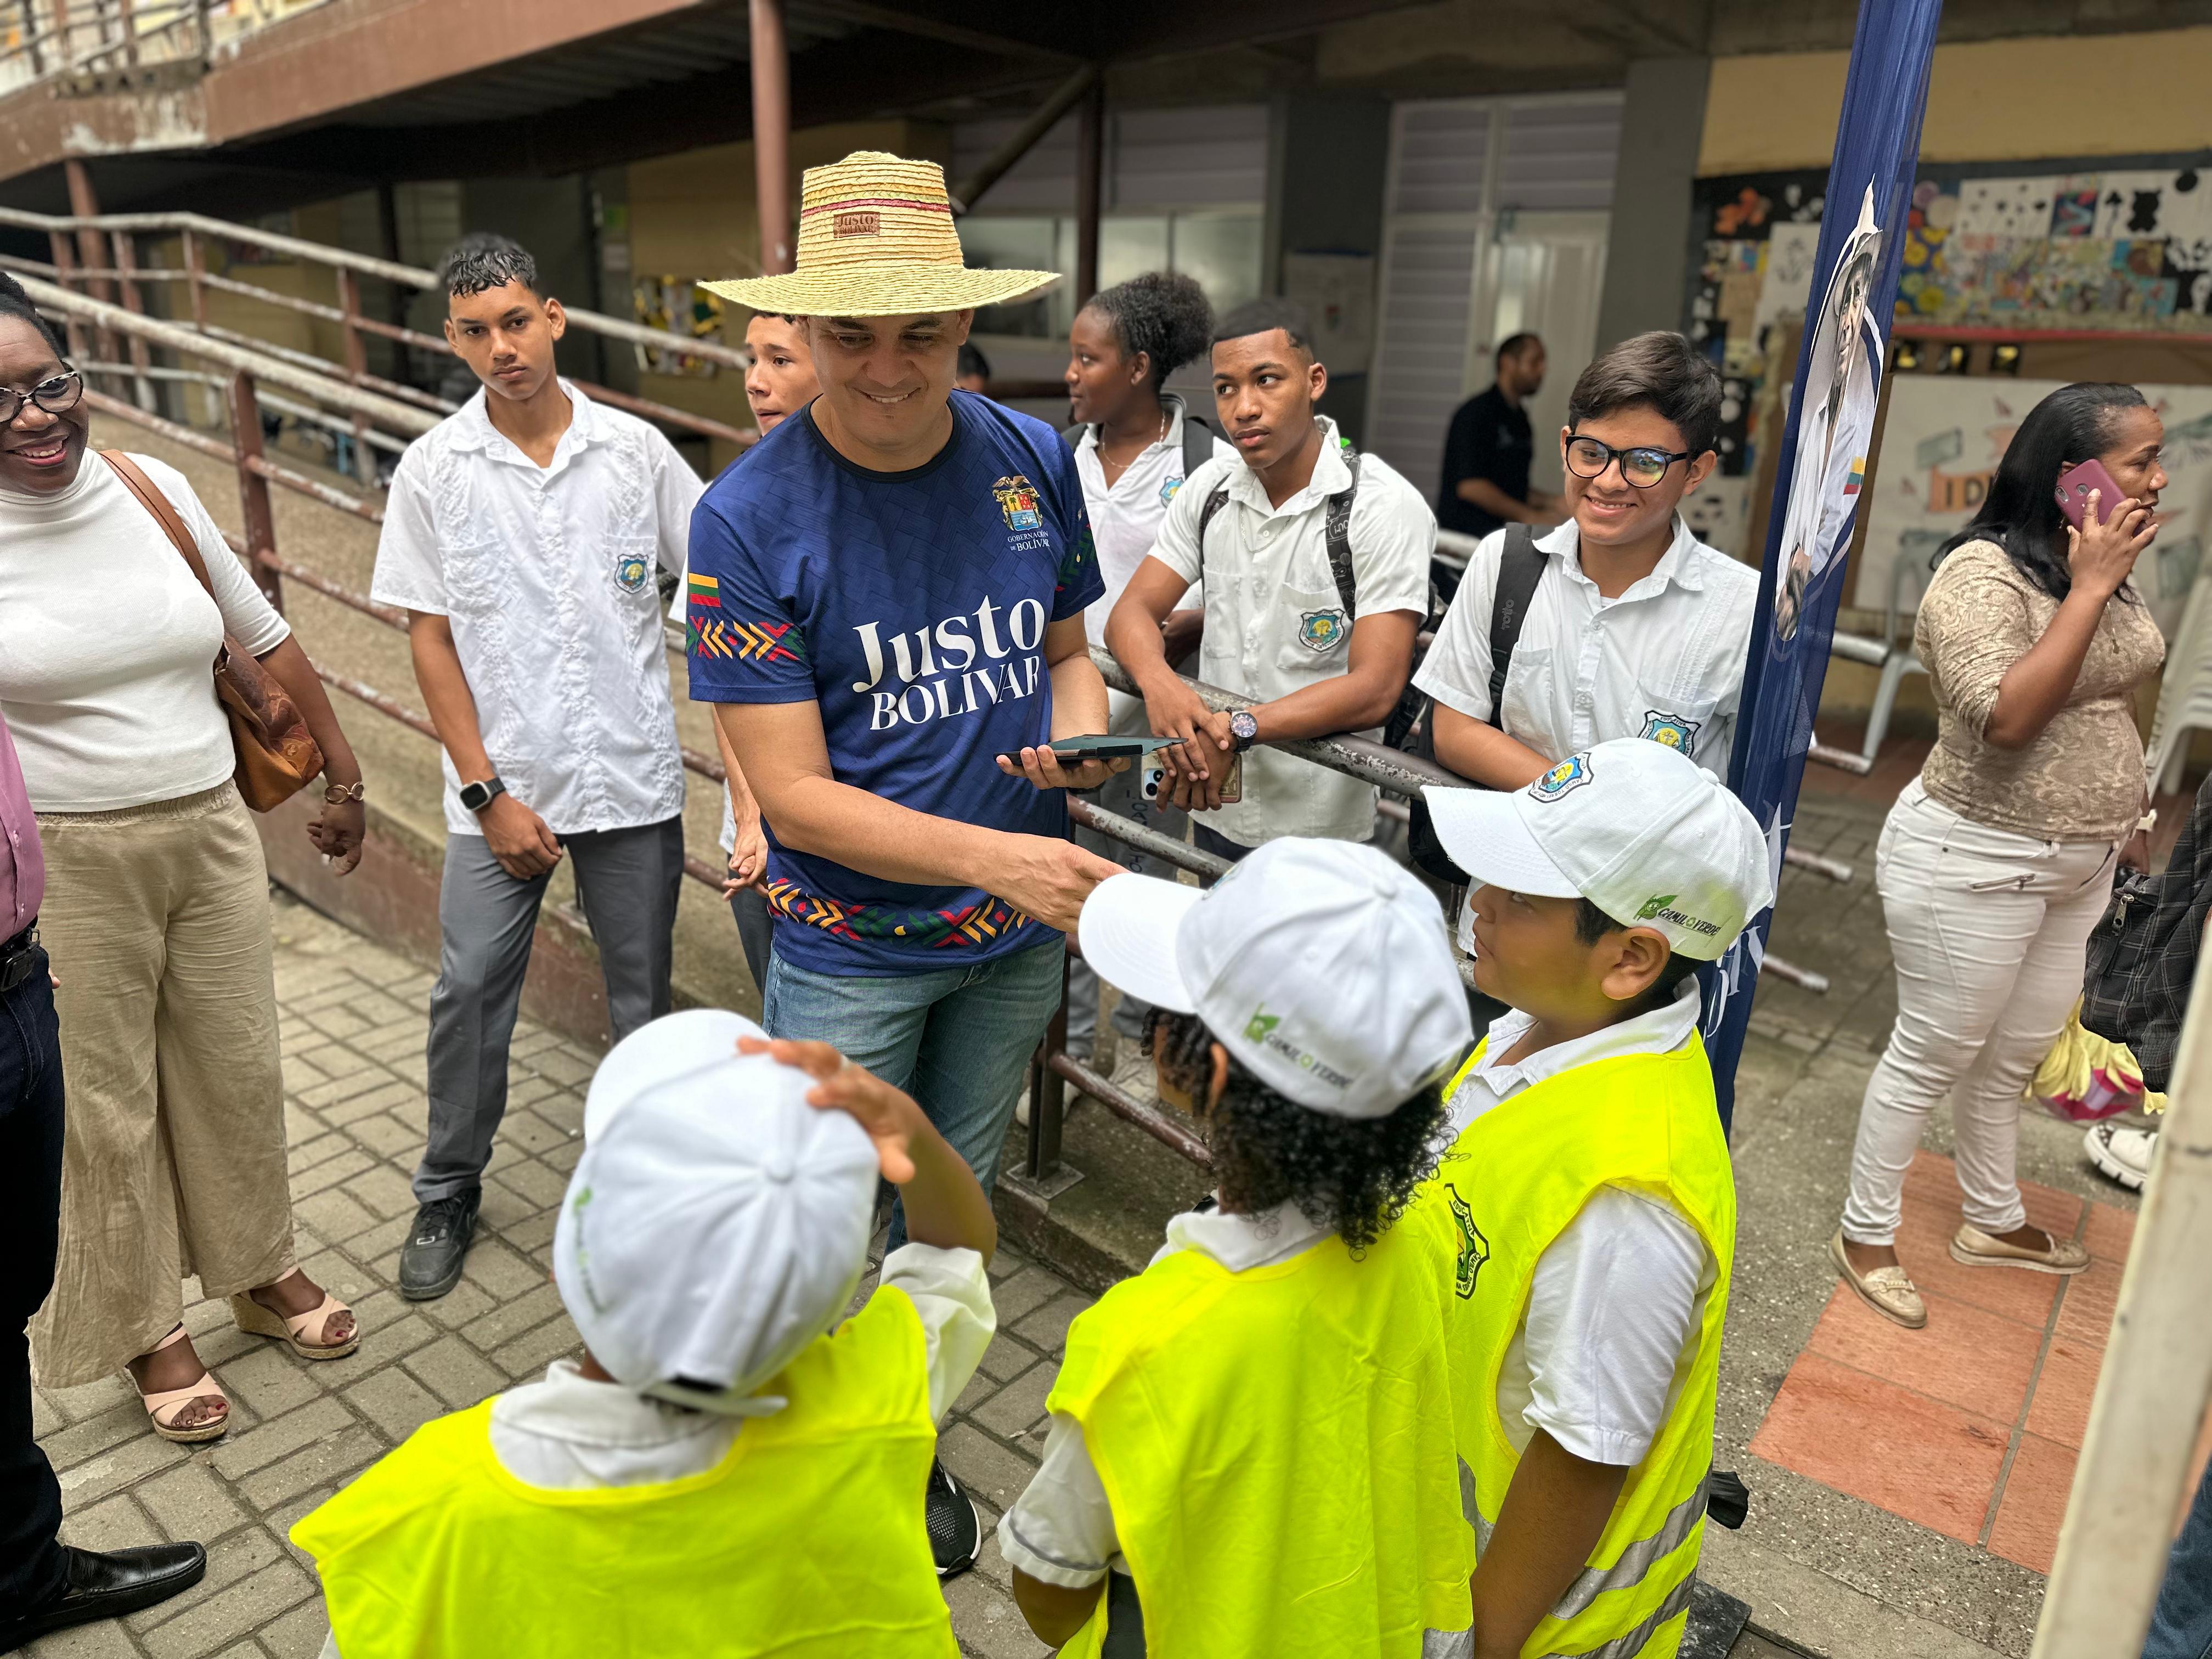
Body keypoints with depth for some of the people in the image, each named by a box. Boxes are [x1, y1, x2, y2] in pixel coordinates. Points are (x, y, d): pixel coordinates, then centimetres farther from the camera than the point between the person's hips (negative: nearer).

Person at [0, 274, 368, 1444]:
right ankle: (146, 1327, 30)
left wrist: (342, 778, 12)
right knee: (106, 1105, 10)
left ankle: (262, 1273, 36)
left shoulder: (153, 490, 1)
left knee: (237, 1069, 15)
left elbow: (265, 638, 9)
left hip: (213, 835, 3)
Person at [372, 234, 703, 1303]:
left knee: (642, 987, 9)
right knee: (469, 989, 4)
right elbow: (430, 637, -1)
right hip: (502, 785, 0)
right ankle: (448, 1193, 25)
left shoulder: (635, 449, 0)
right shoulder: (433, 469, -1)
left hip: (634, 776, 0)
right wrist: (488, 793, -7)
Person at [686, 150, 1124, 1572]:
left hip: (1019, 935, 4)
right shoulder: (748, 520, -18)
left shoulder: (1034, 461, -5)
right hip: (851, 950, -4)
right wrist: (997, 853, -30)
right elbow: (796, 797, -19)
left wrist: (1081, 727, -12)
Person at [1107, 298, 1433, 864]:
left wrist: (1238, 728, -31)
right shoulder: (1209, 489, 4)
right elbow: (1132, 611, -2)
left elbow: (1374, 690, -22)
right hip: (1214, 813, 5)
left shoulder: (1385, 508, -14)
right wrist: (1159, 683, -25)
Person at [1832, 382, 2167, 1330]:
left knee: (2016, 1055, 21)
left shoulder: (2101, 567, 6)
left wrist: (2122, 818, 20)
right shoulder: (1984, 572, -20)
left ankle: (1993, 1222, 40)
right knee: (1933, 1056, 4)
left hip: (2078, 865, 8)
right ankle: (1865, 1236, 21)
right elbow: (2005, 720, -31)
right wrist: (2088, 591, -26)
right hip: (1976, 862, -8)